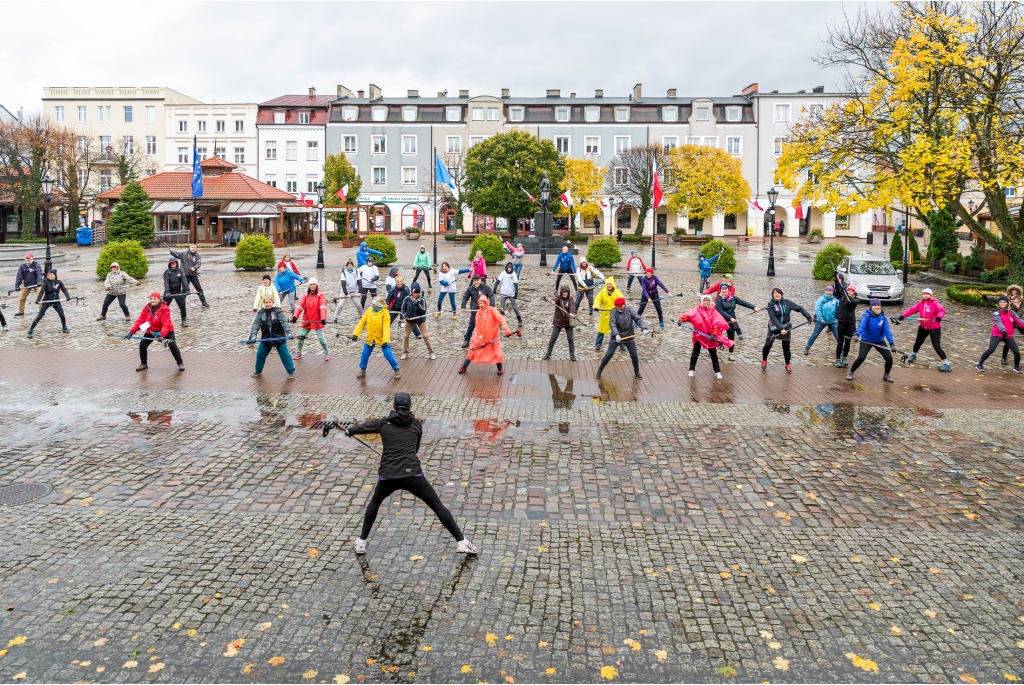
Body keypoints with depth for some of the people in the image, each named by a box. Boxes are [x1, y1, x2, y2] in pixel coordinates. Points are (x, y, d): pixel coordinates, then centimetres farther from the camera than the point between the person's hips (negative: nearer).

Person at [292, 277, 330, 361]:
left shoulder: (320, 295, -6)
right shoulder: (306, 295, 6)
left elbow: (323, 307, -19)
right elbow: (300, 306, -5)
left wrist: (323, 318, -33)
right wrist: (295, 316, -19)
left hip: (317, 321, -4)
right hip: (307, 321, 4)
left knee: (321, 337, -9)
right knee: (301, 336, 8)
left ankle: (327, 353, 8)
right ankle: (299, 353, 28)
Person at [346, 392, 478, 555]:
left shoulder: (384, 423, 14)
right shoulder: (416, 425, 14)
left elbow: (364, 426, 32)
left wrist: (349, 430, 53)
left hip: (388, 475, 1)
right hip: (412, 474, -1)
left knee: (375, 502, 31)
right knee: (437, 505, 9)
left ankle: (362, 542, 34)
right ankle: (461, 542, 6)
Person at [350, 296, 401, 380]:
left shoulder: (385, 313, -17)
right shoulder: (369, 311, -4)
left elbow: (386, 328, -23)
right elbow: (361, 323, -2)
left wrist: (386, 340, -32)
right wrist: (355, 334, -11)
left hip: (382, 338, -4)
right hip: (370, 338, 4)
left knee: (389, 355, -4)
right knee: (364, 355, 10)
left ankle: (396, 370, 13)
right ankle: (362, 371, 30)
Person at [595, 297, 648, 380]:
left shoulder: (630, 310, -5)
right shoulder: (613, 312, -13)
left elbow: (638, 319, -14)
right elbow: (612, 324, -25)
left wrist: (644, 328, -31)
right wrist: (616, 335, -40)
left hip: (629, 336, 2)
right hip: (616, 337, -2)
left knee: (634, 355, 1)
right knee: (609, 354, -3)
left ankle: (637, 372, 21)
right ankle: (600, 370, 13)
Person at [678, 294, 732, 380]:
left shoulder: (713, 311, -6)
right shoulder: (697, 309, -7)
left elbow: (718, 324, -11)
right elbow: (688, 315, -22)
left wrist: (714, 334, -21)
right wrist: (681, 320, -40)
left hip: (710, 337, 0)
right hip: (698, 336, 0)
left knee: (713, 354, 9)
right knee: (695, 353, 10)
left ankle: (717, 371, 19)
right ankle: (692, 369, 24)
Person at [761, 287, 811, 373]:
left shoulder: (787, 302, -5)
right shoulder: (771, 305, -12)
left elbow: (799, 308, -3)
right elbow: (773, 318, -21)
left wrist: (808, 317, -13)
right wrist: (781, 328, -31)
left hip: (786, 327, 2)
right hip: (774, 328, -2)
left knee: (786, 347, 3)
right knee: (768, 345, -6)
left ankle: (788, 365, 20)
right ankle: (764, 361, 18)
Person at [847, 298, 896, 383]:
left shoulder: (883, 317, -8)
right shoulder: (866, 315, -17)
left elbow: (887, 330, -13)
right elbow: (862, 325, -34)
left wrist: (891, 343, -23)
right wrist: (858, 334, -53)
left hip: (880, 341, 3)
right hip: (866, 340, -3)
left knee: (889, 358, -3)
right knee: (861, 358, -17)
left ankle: (886, 375, 23)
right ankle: (851, 373, 8)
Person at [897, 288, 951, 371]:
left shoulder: (935, 303, -12)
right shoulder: (920, 304, 3)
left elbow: (942, 310, -26)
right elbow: (912, 310, -6)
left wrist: (939, 316, -48)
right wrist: (903, 315, -21)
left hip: (934, 328, -6)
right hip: (923, 327, 6)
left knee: (936, 346, -12)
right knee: (918, 342, 22)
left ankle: (946, 364, -4)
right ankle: (913, 355, 52)